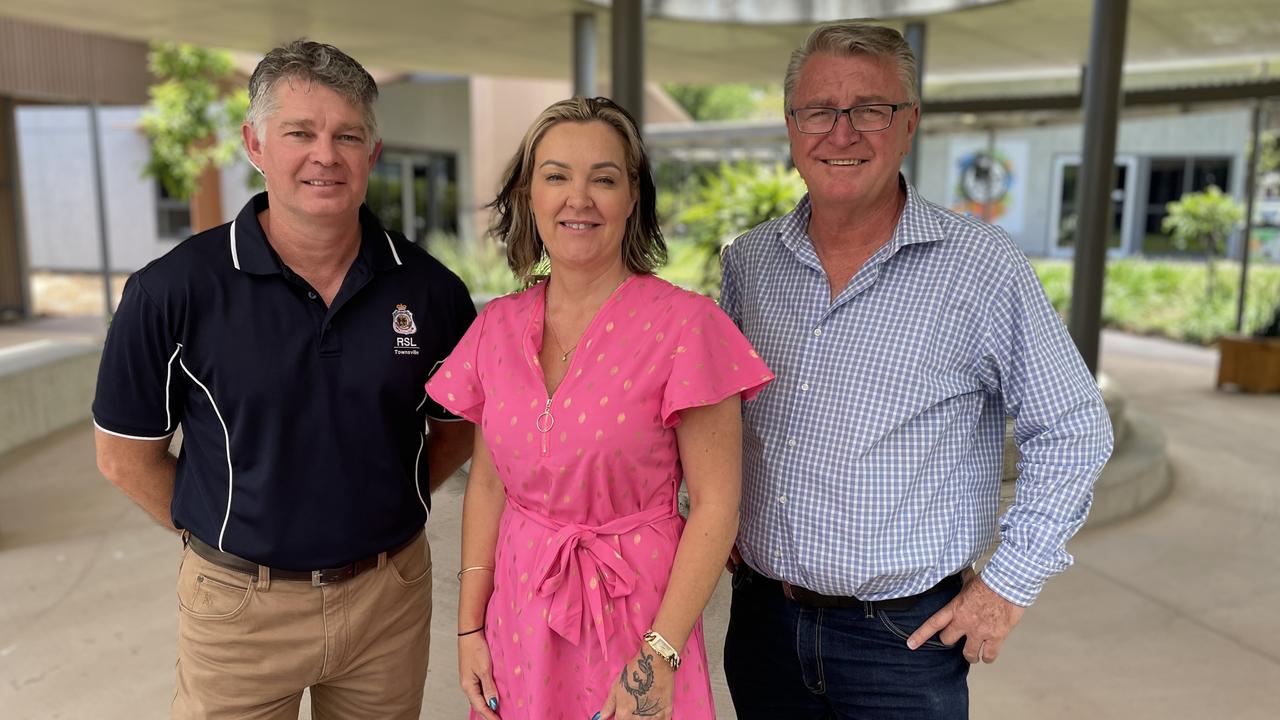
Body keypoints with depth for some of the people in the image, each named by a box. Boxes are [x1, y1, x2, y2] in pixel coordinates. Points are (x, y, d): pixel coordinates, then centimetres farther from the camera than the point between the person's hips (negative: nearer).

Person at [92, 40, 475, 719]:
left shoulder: (429, 288, -6)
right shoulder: (173, 291, -11)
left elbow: (457, 425, 7)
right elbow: (127, 455, -2)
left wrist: (387, 506, 1)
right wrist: (223, 532, 1)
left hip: (391, 595, 2)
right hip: (238, 604, -1)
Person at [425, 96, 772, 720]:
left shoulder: (683, 325, -15)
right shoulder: (496, 327, -1)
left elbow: (714, 502, -13)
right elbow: (487, 483, 6)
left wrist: (659, 658, -16)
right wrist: (470, 626, 3)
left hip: (636, 613, -4)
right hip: (520, 618, 4)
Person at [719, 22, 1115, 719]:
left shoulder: (981, 265, -11)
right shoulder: (748, 260, 0)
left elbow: (1072, 431, -5)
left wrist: (1009, 584, -7)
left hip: (907, 635, -3)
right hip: (763, 616, 4)